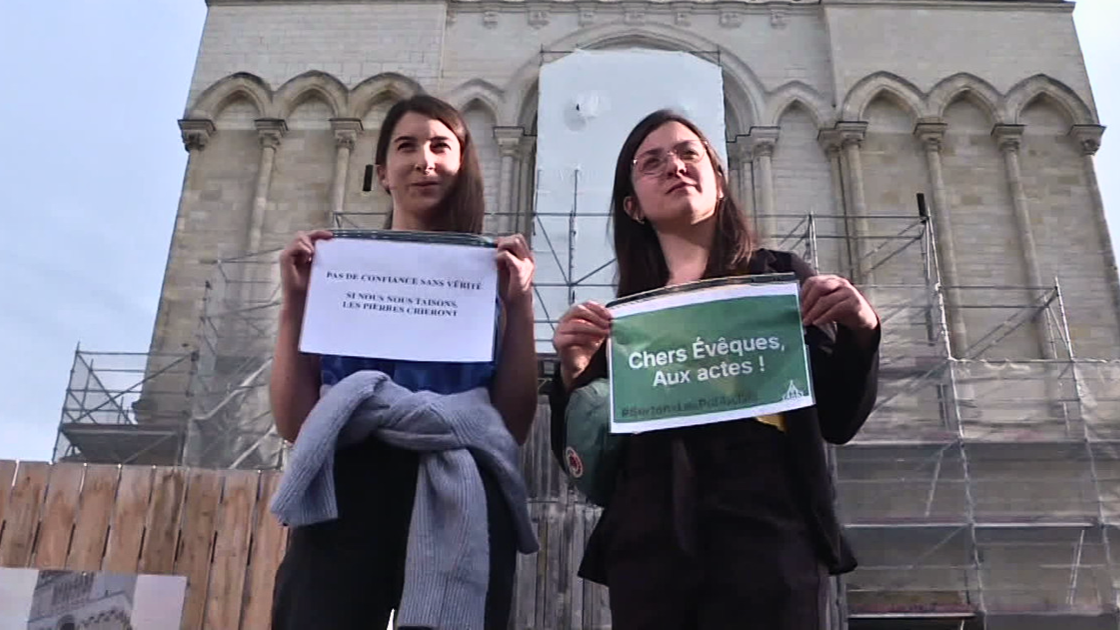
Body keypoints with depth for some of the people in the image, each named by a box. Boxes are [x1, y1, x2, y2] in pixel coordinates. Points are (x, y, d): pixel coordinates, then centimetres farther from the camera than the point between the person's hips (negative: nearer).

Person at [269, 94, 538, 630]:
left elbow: (514, 427, 0)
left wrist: (520, 305, -8)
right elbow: (295, 423, 2)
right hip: (349, 495, 0)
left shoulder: (490, 277, 8)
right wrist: (295, 303, -6)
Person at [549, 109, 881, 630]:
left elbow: (838, 421, 7)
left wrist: (860, 333, -11)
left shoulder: (779, 277, 10)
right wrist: (573, 375, -8)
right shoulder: (620, 314, 13)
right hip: (648, 545, 2)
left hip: (769, 533, -1)